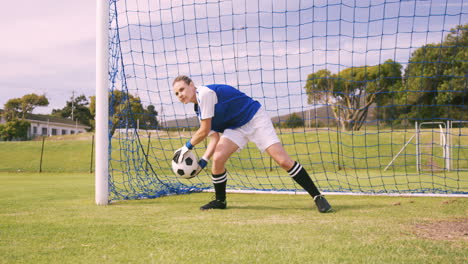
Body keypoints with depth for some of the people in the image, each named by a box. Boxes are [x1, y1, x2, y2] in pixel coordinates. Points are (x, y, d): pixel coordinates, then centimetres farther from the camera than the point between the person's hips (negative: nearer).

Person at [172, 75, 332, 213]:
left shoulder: (205, 93, -20)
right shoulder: (199, 109, 9)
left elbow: (204, 131, -19)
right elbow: (214, 137, 8)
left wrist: (186, 147, -4)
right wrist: (203, 161, -2)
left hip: (255, 119, -8)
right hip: (236, 127, 8)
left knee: (283, 160, -15)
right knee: (218, 158, -13)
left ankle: (317, 196, -7)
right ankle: (220, 201, 8)